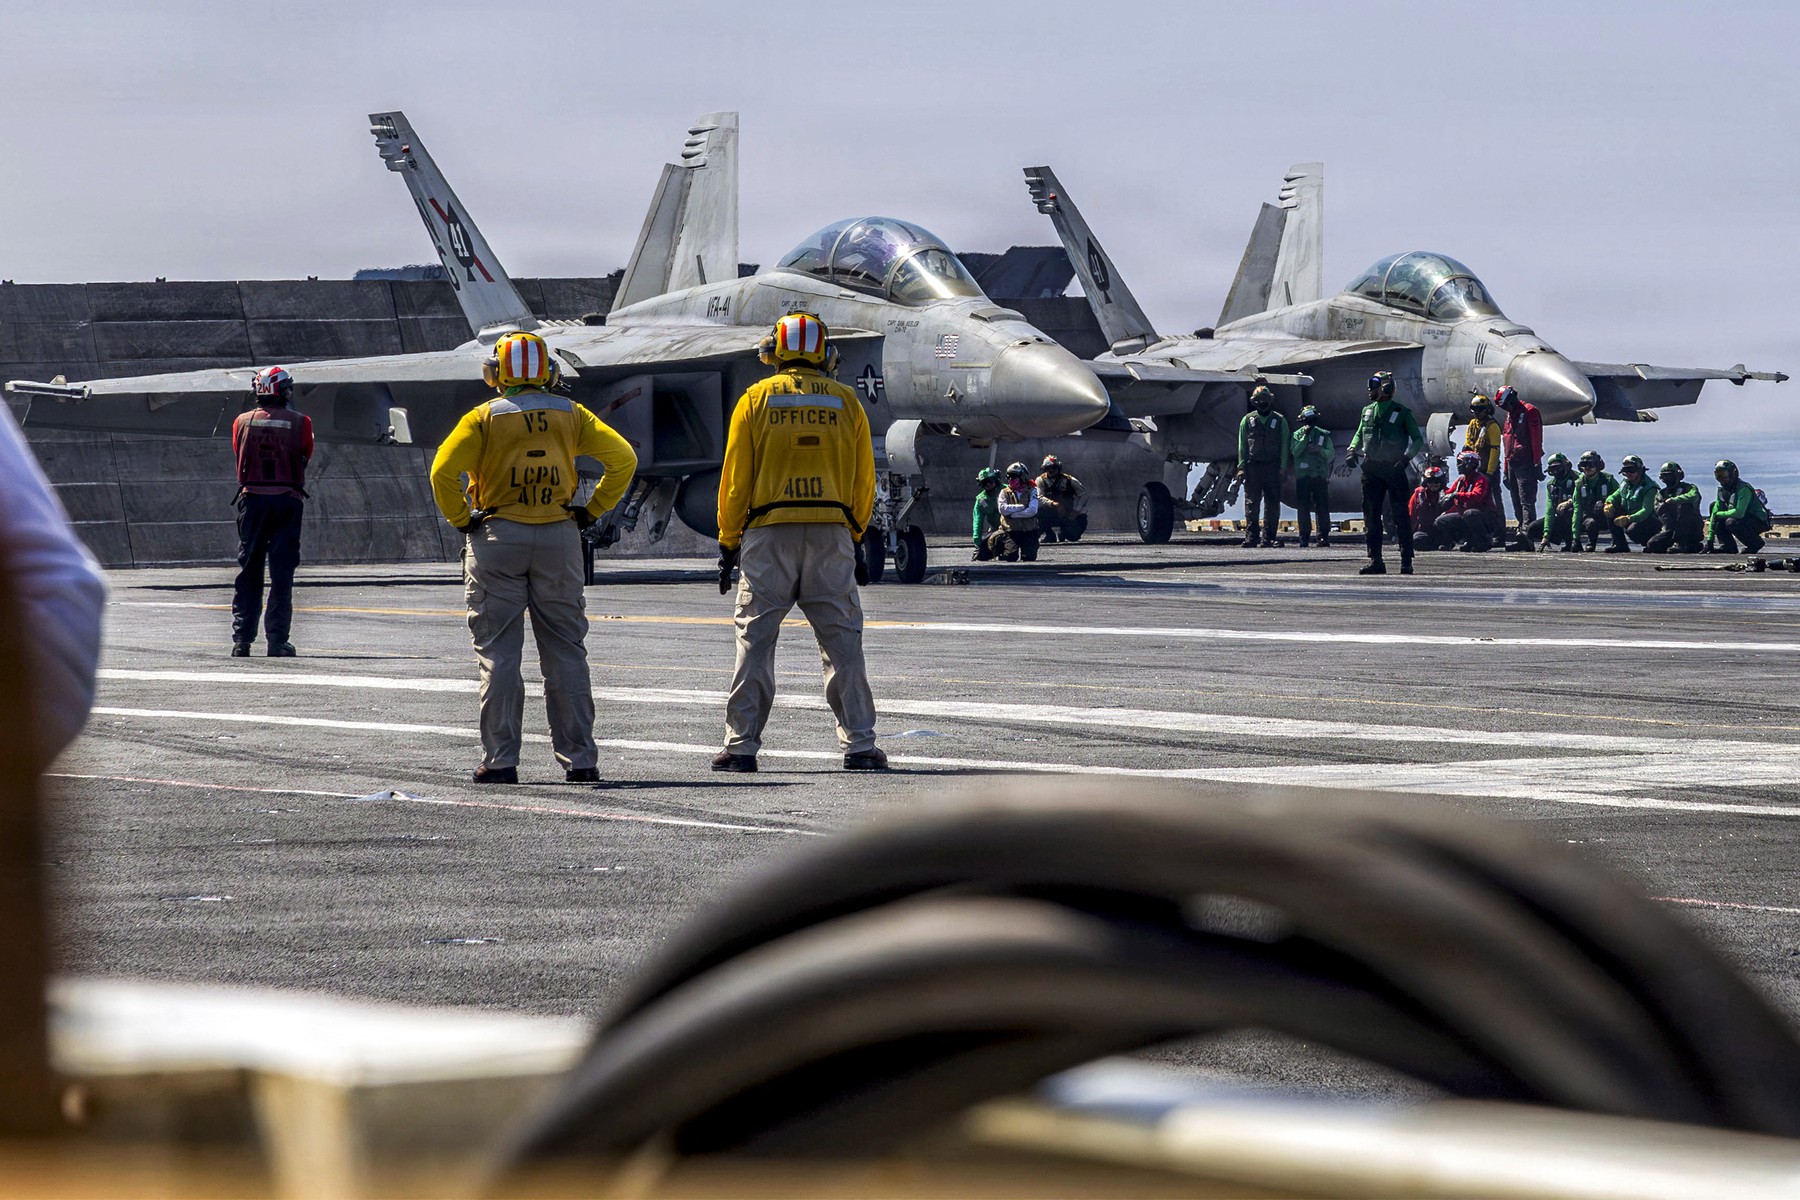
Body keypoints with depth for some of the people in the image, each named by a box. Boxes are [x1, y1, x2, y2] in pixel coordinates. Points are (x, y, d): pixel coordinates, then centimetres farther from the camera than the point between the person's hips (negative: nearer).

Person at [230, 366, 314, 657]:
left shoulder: (242, 422, 1)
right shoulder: (300, 423, -4)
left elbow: (238, 454, 11)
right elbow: (306, 456, 4)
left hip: (252, 500, 2)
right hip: (287, 500, -2)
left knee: (248, 572, 9)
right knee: (282, 573, 2)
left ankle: (241, 639, 6)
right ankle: (277, 641, -1)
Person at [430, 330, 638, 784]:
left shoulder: (485, 417, -3)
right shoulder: (570, 414, 5)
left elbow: (444, 470, -14)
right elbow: (623, 458, 1)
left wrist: (460, 521, -3)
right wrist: (592, 510, 6)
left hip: (497, 541, -2)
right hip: (559, 541, 2)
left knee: (498, 653, 2)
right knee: (565, 652, 7)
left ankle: (500, 760, -1)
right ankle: (579, 759, 6)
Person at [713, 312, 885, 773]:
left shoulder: (756, 399, 2)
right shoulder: (845, 402, 7)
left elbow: (736, 479, 2)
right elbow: (863, 481, 10)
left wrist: (728, 544, 8)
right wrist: (855, 537, 20)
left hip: (768, 532, -1)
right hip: (833, 534, 1)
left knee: (755, 639, 2)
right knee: (842, 640, 4)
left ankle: (741, 745, -1)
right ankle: (858, 744, 1)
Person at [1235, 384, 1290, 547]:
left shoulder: (1279, 420, 8)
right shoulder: (1248, 420, 8)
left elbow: (1284, 445, 6)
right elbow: (1242, 445, 7)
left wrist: (1283, 467, -2)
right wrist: (1241, 467, -1)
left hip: (1273, 466, 0)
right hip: (1253, 465, 0)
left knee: (1272, 503, 0)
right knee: (1252, 502, -4)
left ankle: (1268, 536, 3)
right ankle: (1251, 536, -3)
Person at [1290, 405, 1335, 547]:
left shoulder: (1324, 435, 10)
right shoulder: (1297, 435, 8)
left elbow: (1331, 454, 5)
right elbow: (1295, 452, -7)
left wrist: (1320, 450, -13)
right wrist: (1305, 437, -12)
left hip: (1320, 475, 0)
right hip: (1302, 477, 0)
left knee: (1323, 508, -4)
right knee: (1303, 508, 1)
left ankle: (1324, 536, -3)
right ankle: (1304, 537, 5)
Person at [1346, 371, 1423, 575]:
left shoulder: (1402, 413, -4)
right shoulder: (1367, 411, 11)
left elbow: (1418, 439, -2)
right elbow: (1359, 434, 22)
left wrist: (1407, 456, -18)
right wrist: (1352, 450, 3)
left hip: (1394, 469, -5)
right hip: (1372, 470, 5)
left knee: (1400, 516, -3)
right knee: (1371, 515, 2)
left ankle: (1407, 561, 1)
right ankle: (1375, 561, 6)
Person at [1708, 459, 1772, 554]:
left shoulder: (1743, 489, -24)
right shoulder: (1722, 490, 2)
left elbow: (1739, 513, -34)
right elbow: (1715, 512, 1)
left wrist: (1719, 514, -21)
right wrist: (1710, 539, -5)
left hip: (1759, 522, -9)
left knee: (1731, 522, -35)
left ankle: (1755, 543, -10)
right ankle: (1729, 546, 1)